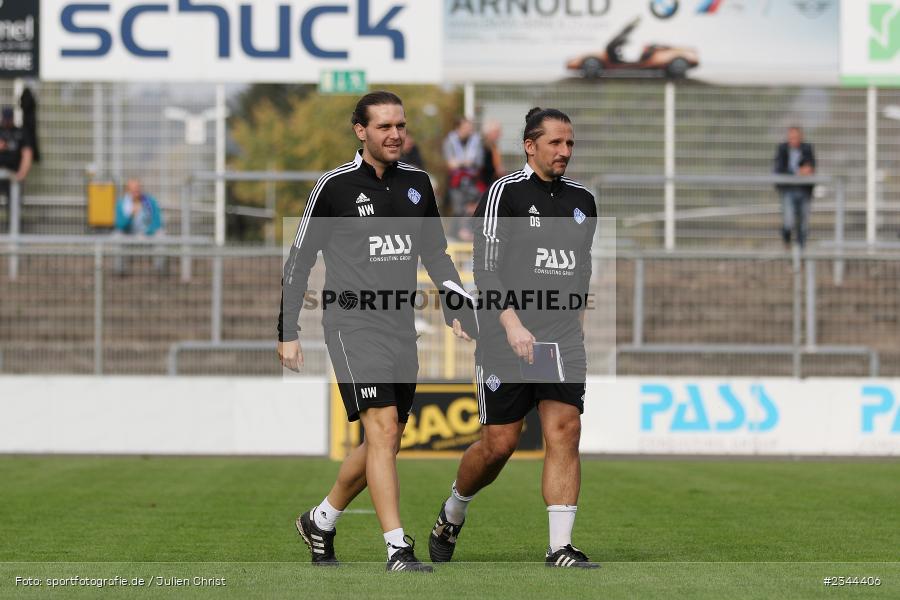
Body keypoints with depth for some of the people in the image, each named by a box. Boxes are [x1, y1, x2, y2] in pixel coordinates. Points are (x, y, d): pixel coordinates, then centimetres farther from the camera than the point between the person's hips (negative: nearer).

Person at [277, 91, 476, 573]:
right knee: (383, 429, -17)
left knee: (383, 443, 8)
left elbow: (436, 253, 21)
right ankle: (398, 550, -18)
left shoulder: (417, 183, 10)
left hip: (402, 328, 6)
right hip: (353, 323, -6)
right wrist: (287, 333, -3)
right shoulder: (335, 186, -5)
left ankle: (320, 522, 29)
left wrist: (457, 311, 9)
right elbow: (299, 260, 0)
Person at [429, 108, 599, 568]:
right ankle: (452, 514, 27)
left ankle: (560, 548, -10)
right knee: (499, 443, -1)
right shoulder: (505, 192, -5)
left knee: (565, 431, -9)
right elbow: (485, 267, -11)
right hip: (507, 336, -5)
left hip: (563, 336, 5)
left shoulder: (582, 200, 12)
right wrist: (513, 325, -20)